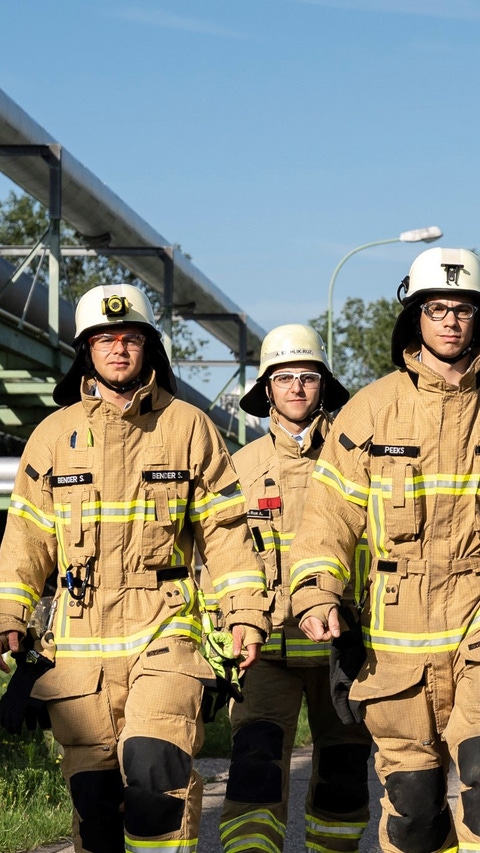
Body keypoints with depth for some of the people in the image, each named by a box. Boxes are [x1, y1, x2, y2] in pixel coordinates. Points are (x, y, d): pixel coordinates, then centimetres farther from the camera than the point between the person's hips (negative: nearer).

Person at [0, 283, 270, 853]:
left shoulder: (188, 427, 7)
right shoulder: (55, 435, 11)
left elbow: (224, 529, 7)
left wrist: (246, 614, -2)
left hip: (164, 630, -2)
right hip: (81, 638, 2)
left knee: (155, 764, -20)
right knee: (92, 785, 3)